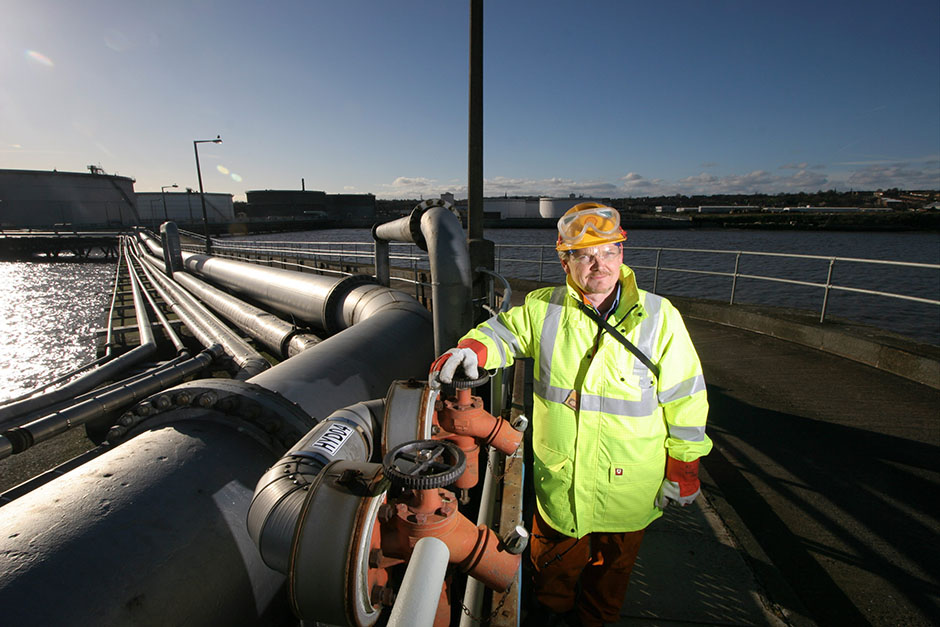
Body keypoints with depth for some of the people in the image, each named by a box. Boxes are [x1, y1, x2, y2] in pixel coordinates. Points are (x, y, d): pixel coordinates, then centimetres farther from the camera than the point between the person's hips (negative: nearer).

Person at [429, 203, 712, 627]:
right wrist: (471, 349, -20)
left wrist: (683, 468, -2)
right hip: (557, 480, 1)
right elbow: (504, 332, 3)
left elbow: (684, 397, -7)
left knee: (613, 565, 26)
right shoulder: (543, 309, -10)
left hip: (627, 486, 0)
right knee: (554, 562, 26)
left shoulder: (659, 317, -13)